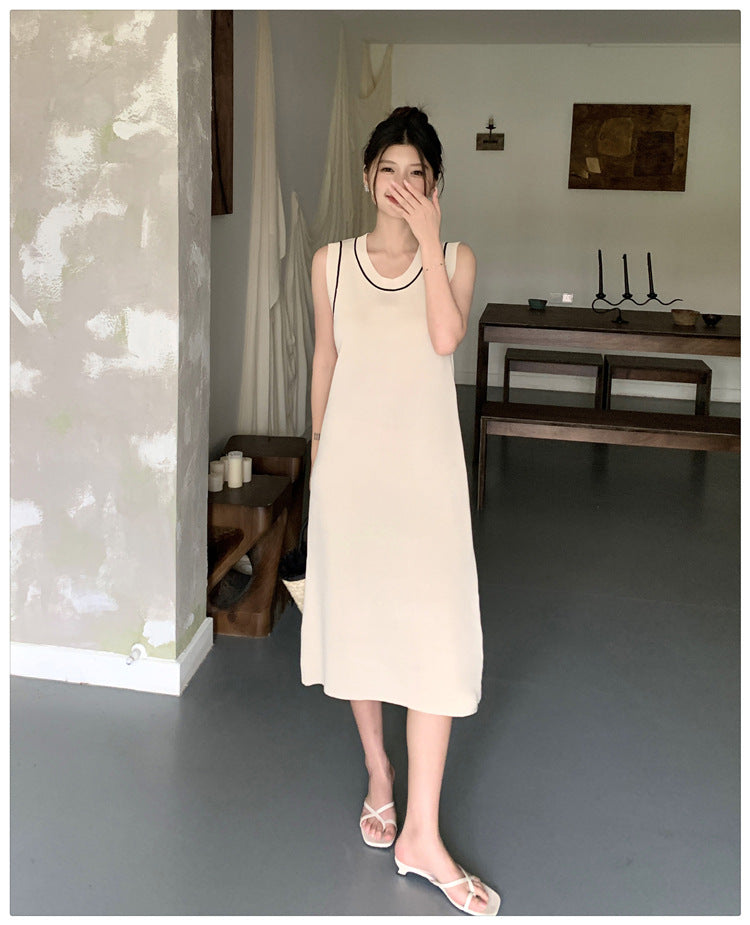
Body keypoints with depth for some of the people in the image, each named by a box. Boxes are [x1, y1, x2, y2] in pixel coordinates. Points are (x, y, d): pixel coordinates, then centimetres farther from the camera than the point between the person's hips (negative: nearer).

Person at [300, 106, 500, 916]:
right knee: (357, 617, 10)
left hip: (425, 464, -1)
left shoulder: (456, 260, 2)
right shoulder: (332, 263, 4)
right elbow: (324, 361, 9)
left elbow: (446, 338, -17)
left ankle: (422, 833, 3)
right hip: (352, 461, 1)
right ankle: (379, 774, 33)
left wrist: (428, 236, -15)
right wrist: (319, 452, 10)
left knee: (435, 633, -5)